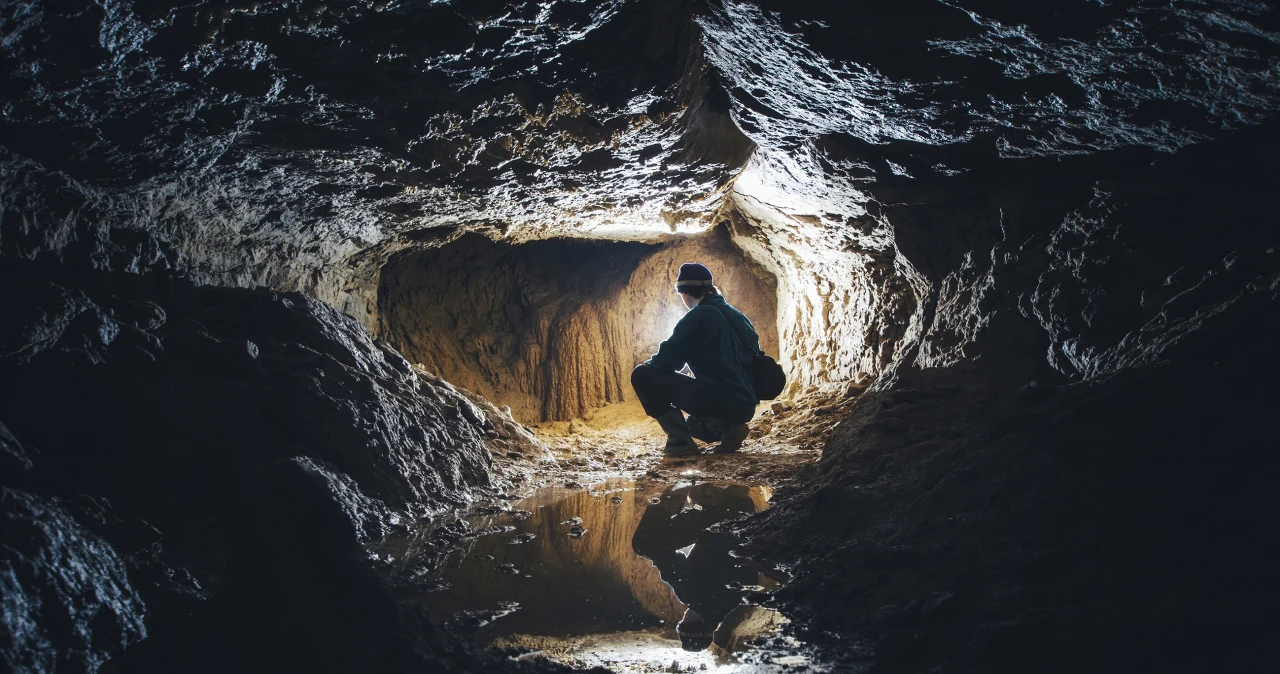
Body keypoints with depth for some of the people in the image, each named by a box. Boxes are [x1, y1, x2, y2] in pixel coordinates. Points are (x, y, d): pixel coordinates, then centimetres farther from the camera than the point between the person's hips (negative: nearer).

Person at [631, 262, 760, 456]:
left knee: (642, 375, -5)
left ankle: (680, 440, -8)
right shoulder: (735, 315, 17)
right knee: (692, 423, 39)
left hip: (719, 400, -9)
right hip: (744, 406, 9)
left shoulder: (699, 316, -8)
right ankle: (727, 427, 9)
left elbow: (666, 361, -11)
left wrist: (647, 365, 12)